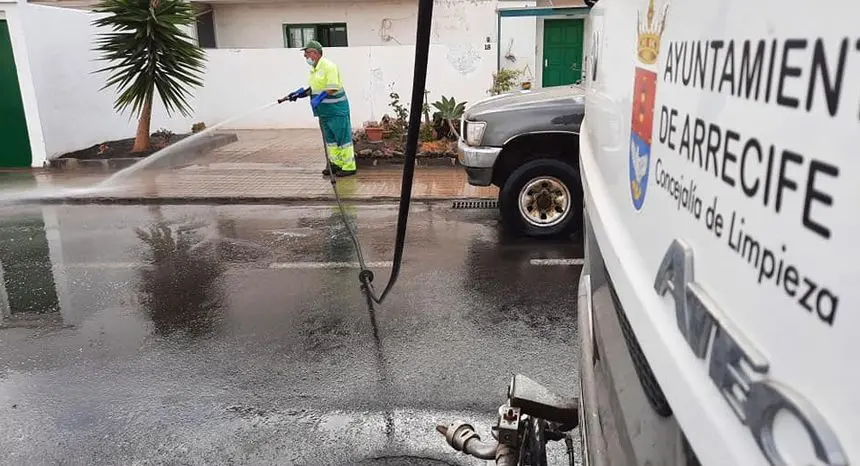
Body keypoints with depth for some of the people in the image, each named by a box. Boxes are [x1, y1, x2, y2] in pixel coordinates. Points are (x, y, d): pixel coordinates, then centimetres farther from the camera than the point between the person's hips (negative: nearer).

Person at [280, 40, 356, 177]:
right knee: (330, 138, 15)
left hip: (336, 109, -10)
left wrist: (318, 99, -27)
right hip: (324, 111, 10)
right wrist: (299, 93, 7)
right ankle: (337, 163, 25)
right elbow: (313, 88, 19)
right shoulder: (313, 69, 13)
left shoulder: (329, 66, -16)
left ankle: (349, 167, 0)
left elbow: (332, 89, -22)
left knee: (342, 137, -4)